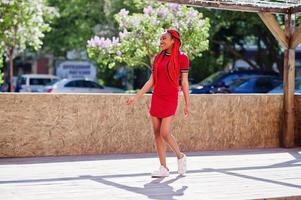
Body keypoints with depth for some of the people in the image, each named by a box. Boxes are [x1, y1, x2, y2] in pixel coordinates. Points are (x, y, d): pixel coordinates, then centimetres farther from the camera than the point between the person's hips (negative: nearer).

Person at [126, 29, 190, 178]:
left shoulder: (182, 58, -5)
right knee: (157, 133, 2)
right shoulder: (158, 58, 10)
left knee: (164, 133, -13)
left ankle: (180, 156, 14)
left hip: (170, 100, -5)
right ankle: (163, 168, 9)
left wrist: (187, 105, -3)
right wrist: (136, 97, 6)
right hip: (156, 98, 6)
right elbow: (151, 82, 11)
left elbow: (184, 82, -4)